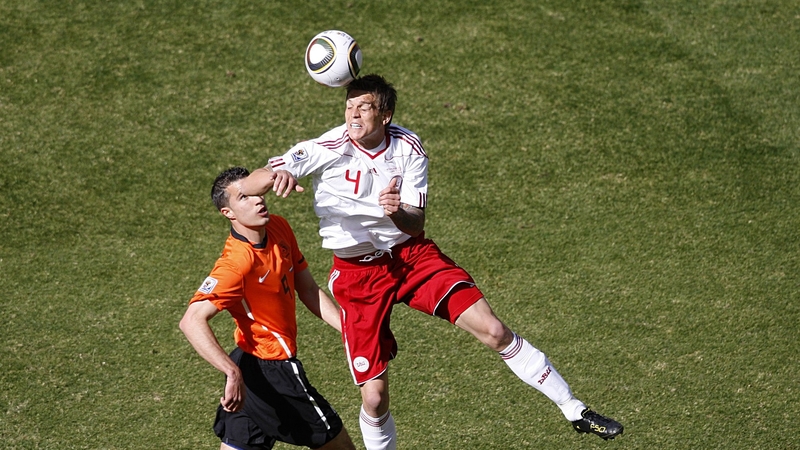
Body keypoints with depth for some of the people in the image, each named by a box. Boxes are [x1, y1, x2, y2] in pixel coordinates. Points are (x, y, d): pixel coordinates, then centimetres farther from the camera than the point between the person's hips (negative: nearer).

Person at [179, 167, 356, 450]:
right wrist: (233, 372, -43)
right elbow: (192, 321, -35)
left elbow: (308, 290, 9)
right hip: (272, 372, -8)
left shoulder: (279, 229, 0)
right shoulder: (236, 263, -26)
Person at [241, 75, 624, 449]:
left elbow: (416, 224, -9)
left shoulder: (408, 147, -8)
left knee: (493, 331, -9)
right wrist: (275, 176, -47)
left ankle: (574, 410, 5)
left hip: (412, 254, 2)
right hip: (357, 272, -2)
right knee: (374, 397, -6)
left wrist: (398, 212, -34)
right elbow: (248, 184, -23)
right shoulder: (326, 150, -17)